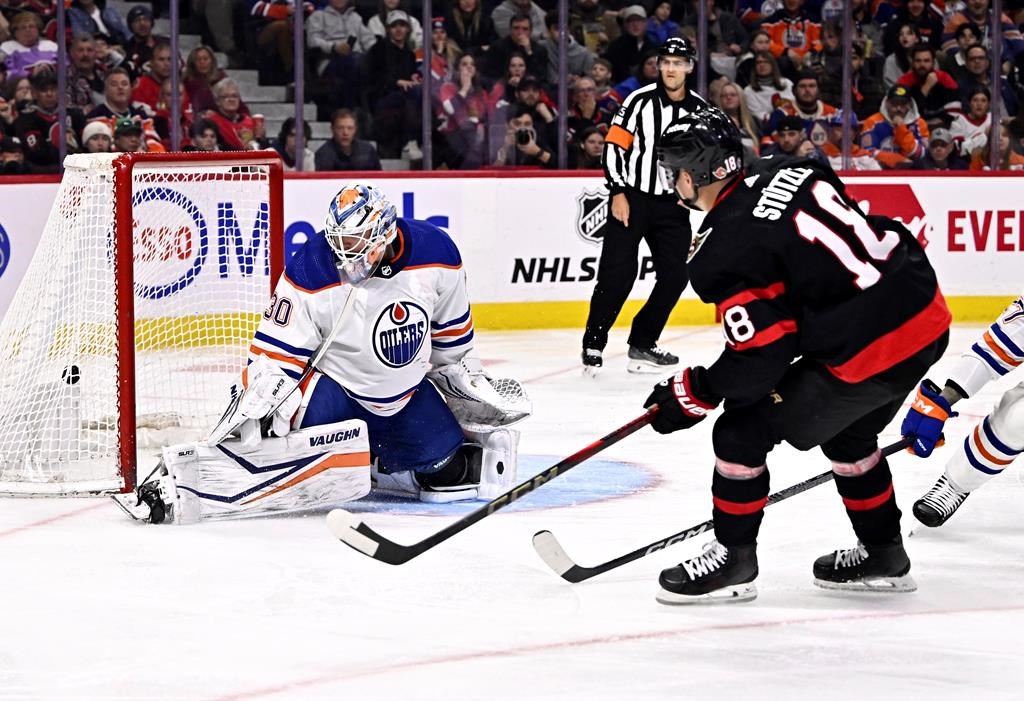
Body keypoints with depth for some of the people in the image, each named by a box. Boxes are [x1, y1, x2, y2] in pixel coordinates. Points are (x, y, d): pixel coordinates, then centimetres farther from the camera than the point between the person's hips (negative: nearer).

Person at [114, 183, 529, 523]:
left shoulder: (436, 254, -14)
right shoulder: (310, 274, -23)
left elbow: (451, 332, 4)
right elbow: (277, 355, -17)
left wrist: (470, 385, 13)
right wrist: (255, 404, -30)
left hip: (408, 390, 5)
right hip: (331, 385, -5)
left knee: (453, 472, 0)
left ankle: (374, 460, 24)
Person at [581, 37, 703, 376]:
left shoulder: (700, 110, 4)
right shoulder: (640, 101, -9)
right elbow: (614, 145, -9)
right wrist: (618, 192, -15)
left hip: (672, 204, 5)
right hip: (632, 196, -5)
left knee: (675, 276, 2)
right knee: (618, 273, -12)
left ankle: (642, 343, 14)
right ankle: (593, 344, -4)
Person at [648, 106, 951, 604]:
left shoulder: (724, 251, -14)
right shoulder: (792, 171, 7)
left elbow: (761, 355, -14)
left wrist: (690, 395, -1)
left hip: (868, 351, -8)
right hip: (926, 318, 8)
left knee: (743, 428, 5)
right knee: (848, 433, 31)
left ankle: (732, 559, 16)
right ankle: (882, 554, 40)